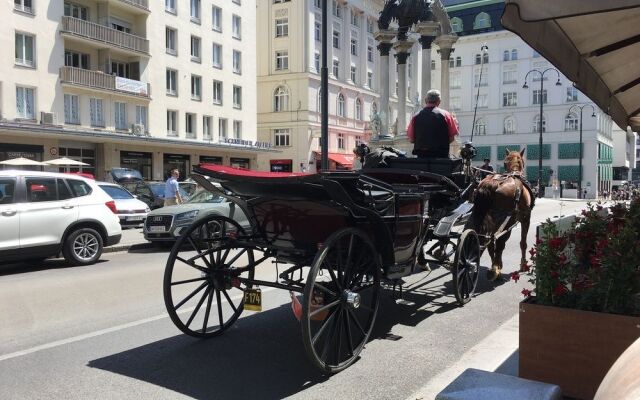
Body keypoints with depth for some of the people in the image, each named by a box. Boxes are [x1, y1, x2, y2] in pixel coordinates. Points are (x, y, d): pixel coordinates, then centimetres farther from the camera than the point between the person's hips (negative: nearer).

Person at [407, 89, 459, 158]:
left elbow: (411, 139, 5)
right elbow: (452, 138, -1)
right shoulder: (445, 115, -2)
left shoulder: (416, 117, 2)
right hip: (441, 155, -2)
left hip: (421, 155, 2)